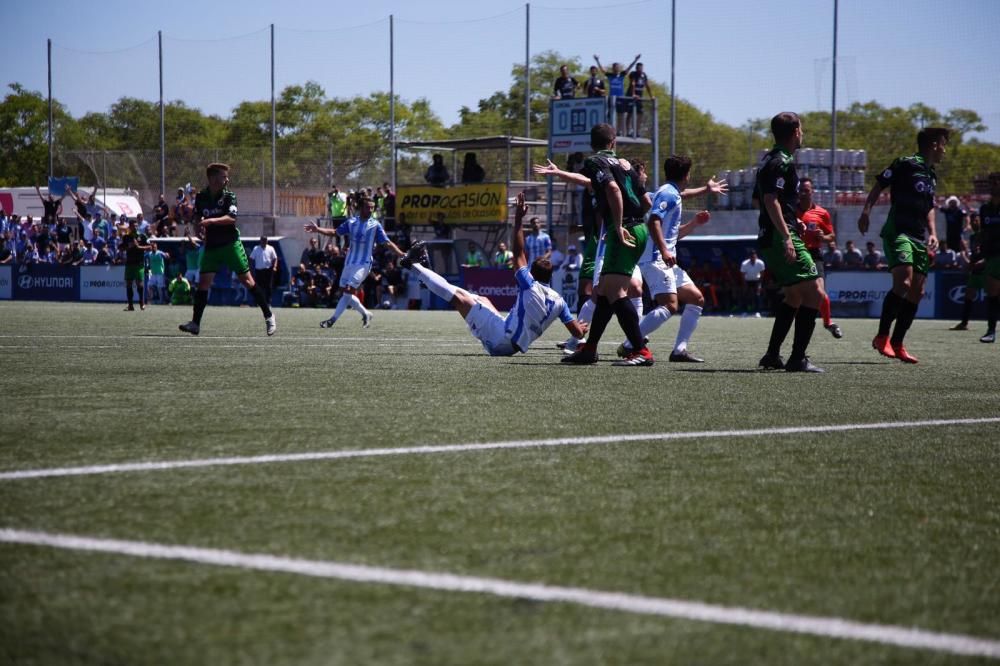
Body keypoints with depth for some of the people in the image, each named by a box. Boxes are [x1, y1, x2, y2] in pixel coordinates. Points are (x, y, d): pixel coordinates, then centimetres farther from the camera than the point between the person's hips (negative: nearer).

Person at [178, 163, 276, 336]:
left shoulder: (228, 196, -7)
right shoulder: (201, 197, 4)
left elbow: (232, 218, -20)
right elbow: (197, 218, 17)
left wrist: (211, 221, -31)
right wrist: (200, 224, -5)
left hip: (231, 244, -3)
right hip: (211, 246, 3)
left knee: (247, 280, -3)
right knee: (203, 281, -4)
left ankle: (268, 316, 5)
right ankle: (195, 323, 0)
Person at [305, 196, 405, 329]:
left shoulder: (375, 225, -5)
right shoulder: (351, 222, 5)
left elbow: (388, 243, -5)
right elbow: (335, 232, 13)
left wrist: (401, 254, -15)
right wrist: (318, 230, 3)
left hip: (364, 264, -5)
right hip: (349, 262, 5)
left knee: (348, 290, -16)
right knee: (346, 292, 7)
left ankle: (333, 319, -15)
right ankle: (366, 314, 25)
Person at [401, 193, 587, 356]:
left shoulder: (531, 287, -13)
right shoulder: (558, 301, 0)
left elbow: (518, 254, -13)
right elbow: (577, 333, 1)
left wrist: (518, 219, -11)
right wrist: (580, 328, 25)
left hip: (499, 338, -7)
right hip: (512, 347, 7)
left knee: (460, 296, 2)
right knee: (483, 300, 28)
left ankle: (415, 265, 15)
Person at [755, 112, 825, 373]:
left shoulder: (770, 160, 18)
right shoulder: (783, 162, -12)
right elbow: (771, 199, -22)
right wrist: (787, 236, -27)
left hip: (768, 240, 11)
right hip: (781, 237, -11)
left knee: (794, 296, 20)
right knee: (814, 294, -10)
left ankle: (772, 355, 19)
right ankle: (797, 359, -13)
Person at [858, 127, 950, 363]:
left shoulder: (931, 175, 20)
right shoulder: (906, 164, -4)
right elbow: (879, 185, -4)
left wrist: (932, 233, 15)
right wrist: (866, 212, -16)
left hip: (919, 238, 9)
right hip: (898, 232, -9)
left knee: (916, 291, 4)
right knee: (903, 283, -24)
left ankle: (897, 344, 10)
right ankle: (882, 336, -13)